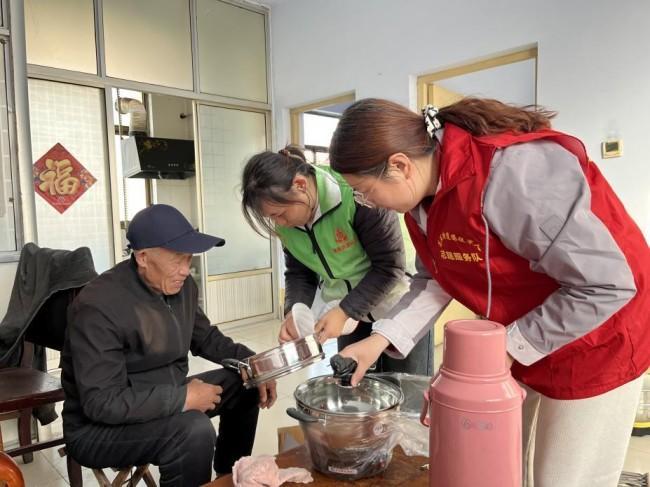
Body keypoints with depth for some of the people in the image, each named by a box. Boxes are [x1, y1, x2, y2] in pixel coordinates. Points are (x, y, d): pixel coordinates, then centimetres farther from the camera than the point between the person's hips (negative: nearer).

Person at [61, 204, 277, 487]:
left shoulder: (181, 286, -3)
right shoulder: (99, 306, -27)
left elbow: (206, 339, 10)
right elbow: (101, 403, -30)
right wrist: (184, 398, -26)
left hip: (164, 399, 8)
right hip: (98, 429, -8)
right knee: (195, 430, -33)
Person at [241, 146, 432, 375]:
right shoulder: (285, 222, -9)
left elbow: (390, 267, -24)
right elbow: (298, 273, 3)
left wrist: (343, 311, -26)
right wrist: (294, 312, -15)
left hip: (399, 308, -5)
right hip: (351, 315, 5)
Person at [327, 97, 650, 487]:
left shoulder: (510, 176, -35)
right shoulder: (426, 187, -8)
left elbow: (606, 285, -29)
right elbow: (437, 278, -2)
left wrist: (508, 347, -23)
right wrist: (381, 339, -12)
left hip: (596, 341, -7)